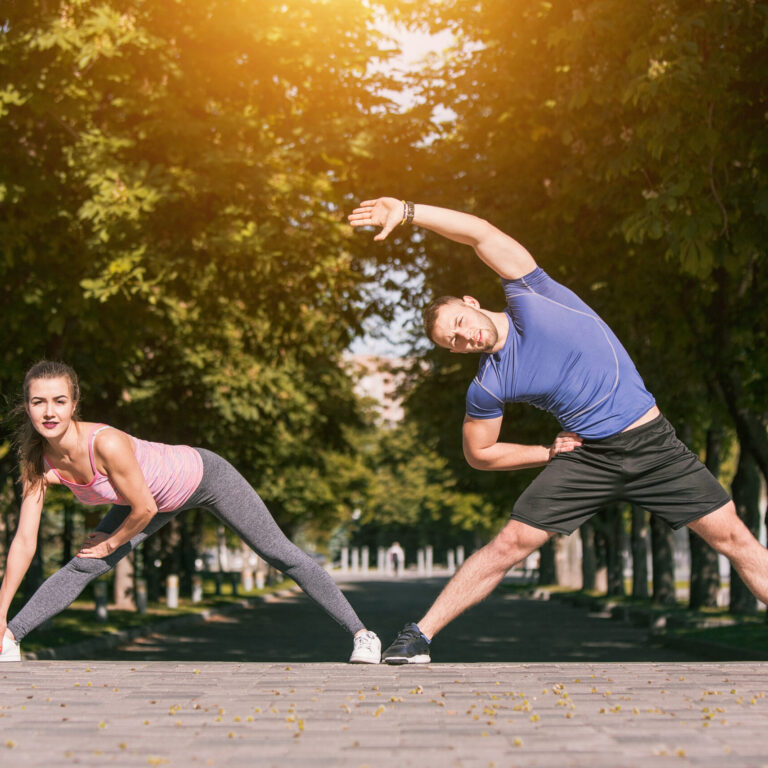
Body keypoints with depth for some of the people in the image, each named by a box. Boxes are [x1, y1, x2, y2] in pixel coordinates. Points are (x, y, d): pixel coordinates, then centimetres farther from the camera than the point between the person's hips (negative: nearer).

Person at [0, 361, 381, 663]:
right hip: (161, 499, 6)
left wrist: (111, 544, -9)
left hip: (203, 475, -6)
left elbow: (144, 509, -28)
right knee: (81, 568, 0)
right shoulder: (39, 464, -19)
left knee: (280, 554, -1)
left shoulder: (106, 443, -39)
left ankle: (362, 634, 6)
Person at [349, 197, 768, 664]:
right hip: (588, 456, 1)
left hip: (652, 443, 0)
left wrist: (406, 211, -15)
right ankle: (420, 636, 4)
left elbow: (481, 233, -11)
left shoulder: (530, 296, -4)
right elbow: (479, 453, 9)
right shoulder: (487, 389, -1)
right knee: (511, 544, -6)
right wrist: (549, 453, 1)